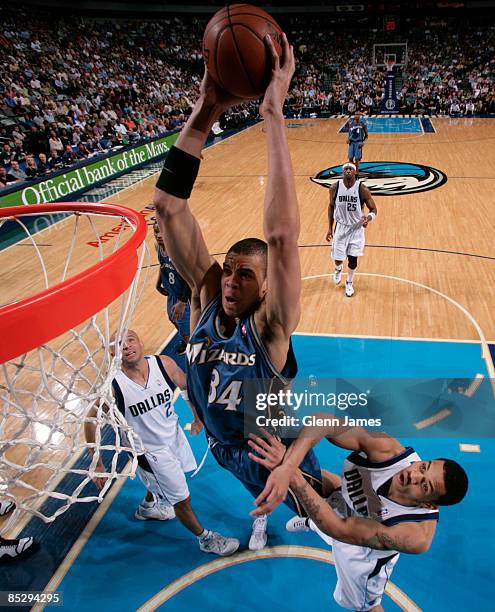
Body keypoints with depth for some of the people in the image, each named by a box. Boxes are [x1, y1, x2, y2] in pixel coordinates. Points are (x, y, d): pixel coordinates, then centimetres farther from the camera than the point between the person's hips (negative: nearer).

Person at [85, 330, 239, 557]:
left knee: (162, 481, 32)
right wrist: (97, 464, -12)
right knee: (182, 500, 6)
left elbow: (187, 386, -1)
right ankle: (206, 539, 34)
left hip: (174, 435, 5)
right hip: (149, 450, -5)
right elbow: (91, 420, -15)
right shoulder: (112, 384, -29)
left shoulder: (164, 364, -20)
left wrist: (197, 416, 4)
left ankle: (147, 508, 65)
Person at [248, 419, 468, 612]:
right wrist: (287, 466, -65)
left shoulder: (416, 536, -43)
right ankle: (309, 523, 70)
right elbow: (325, 421, -51)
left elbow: (339, 529, -47)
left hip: (364, 554, -3)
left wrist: (292, 474, -55)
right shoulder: (387, 449, -39)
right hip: (346, 500, 4)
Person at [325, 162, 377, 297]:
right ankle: (338, 269, 46)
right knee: (338, 258, 6)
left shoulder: (362, 189, -16)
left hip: (356, 228, -1)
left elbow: (373, 209, -8)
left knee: (353, 259, 1)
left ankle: (349, 283, 30)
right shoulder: (335, 188, -10)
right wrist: (330, 228, 5)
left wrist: (368, 218, -31)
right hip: (341, 227, 1)